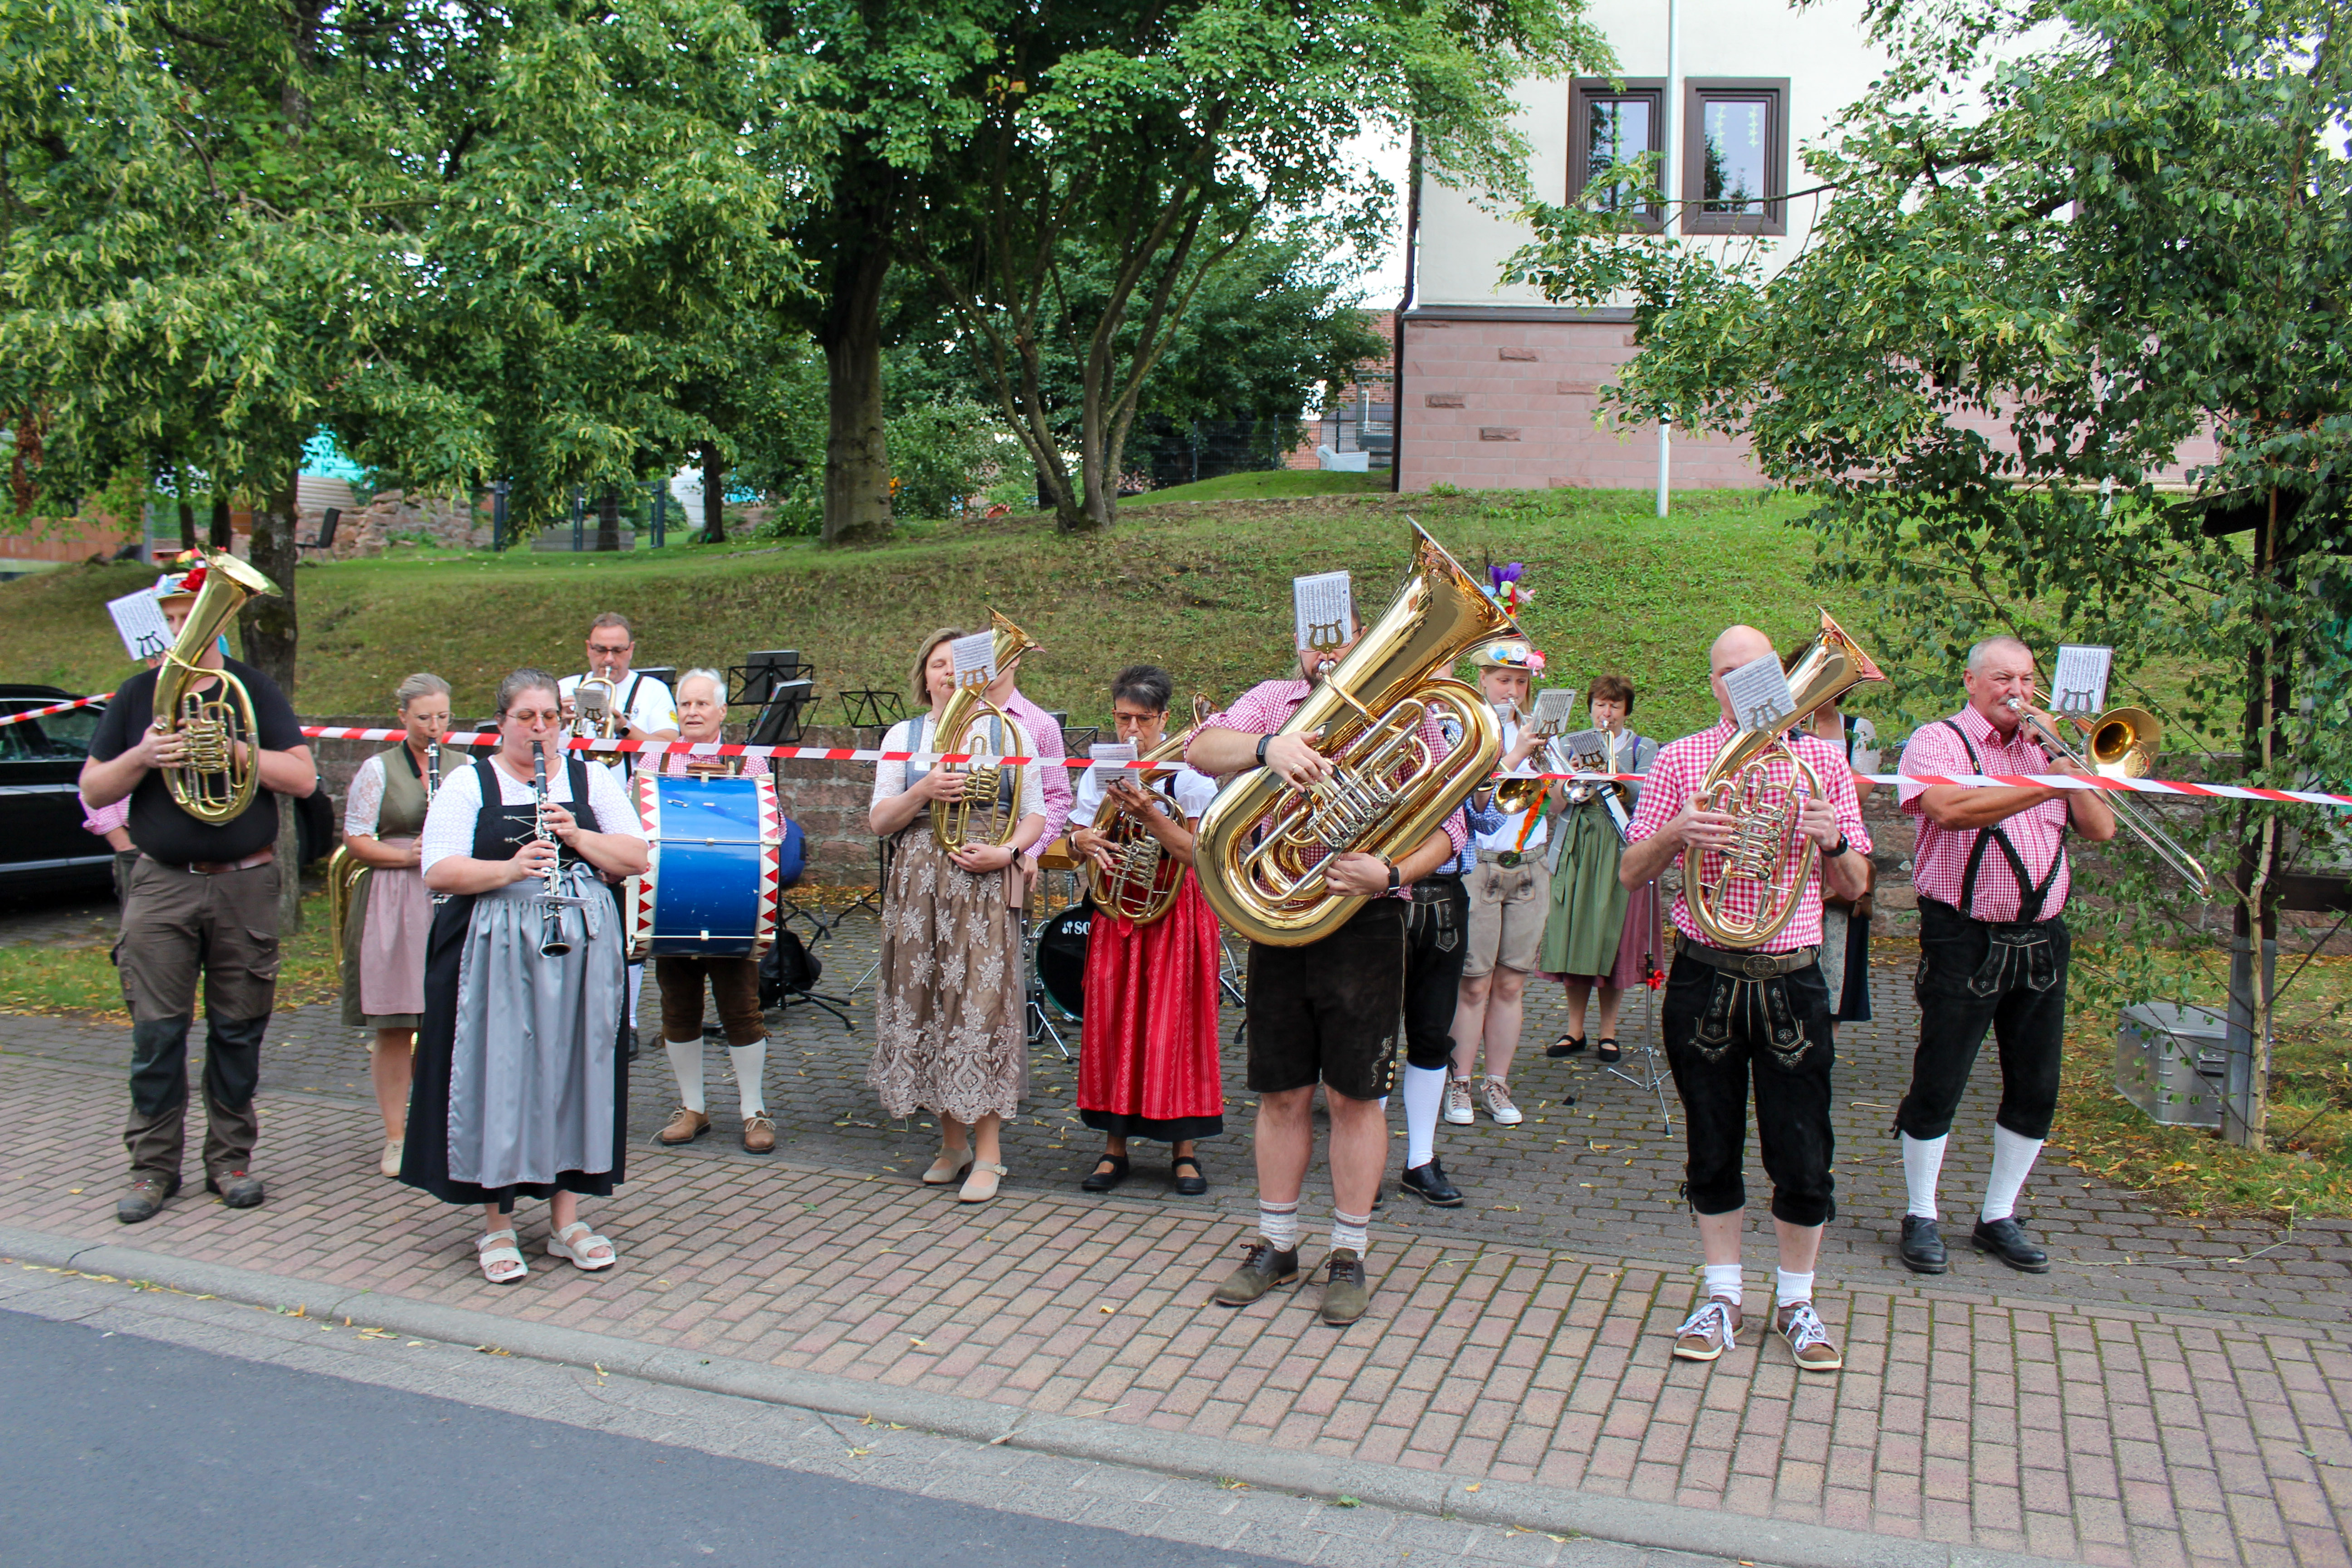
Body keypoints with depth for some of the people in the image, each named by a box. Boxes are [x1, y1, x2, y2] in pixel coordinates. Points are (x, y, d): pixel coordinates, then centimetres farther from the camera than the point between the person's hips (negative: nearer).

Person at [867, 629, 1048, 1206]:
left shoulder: (1008, 732, 7)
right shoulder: (904, 736, 12)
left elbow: (1035, 814, 5)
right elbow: (878, 822, 5)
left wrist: (1007, 851, -14)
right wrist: (923, 791, -12)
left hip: (985, 884, -3)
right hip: (918, 886, 3)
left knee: (981, 1002, -8)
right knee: (925, 1002, 3)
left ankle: (988, 1153, -1)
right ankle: (952, 1142, 17)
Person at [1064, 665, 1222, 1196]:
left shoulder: (1189, 773, -7)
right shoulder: (1100, 771, 6)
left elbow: (1196, 854, -13)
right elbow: (1079, 837, 9)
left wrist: (1149, 814, -25)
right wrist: (1086, 842, -14)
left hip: (1176, 912, -3)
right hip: (1116, 909, 4)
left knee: (1175, 1025, -2)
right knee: (1112, 1025, 3)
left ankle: (1185, 1148, 7)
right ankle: (1115, 1144, 13)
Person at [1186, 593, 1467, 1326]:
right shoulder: (1275, 701, 9)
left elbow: (1446, 828, -2)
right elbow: (1202, 748, -10)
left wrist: (1392, 873, -21)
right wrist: (1268, 748, -30)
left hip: (1364, 921, -2)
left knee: (1353, 1095, 3)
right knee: (1282, 1094, 10)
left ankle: (1349, 1256, 17)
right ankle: (1276, 1245, 24)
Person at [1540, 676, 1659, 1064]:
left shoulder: (1643, 749, 8)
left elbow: (1644, 798, -9)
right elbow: (1558, 806, 6)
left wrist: (1619, 781, -26)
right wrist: (1573, 791, -14)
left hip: (1621, 852, -2)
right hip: (1577, 850, 2)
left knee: (1615, 940, -3)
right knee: (1575, 936, 0)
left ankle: (1608, 1032, 7)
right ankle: (1575, 1031, 9)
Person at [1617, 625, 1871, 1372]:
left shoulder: (1823, 760, 5)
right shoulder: (1680, 761, 3)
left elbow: (1852, 888, 8)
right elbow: (1630, 874, 2)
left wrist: (1833, 841, -13)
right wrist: (1676, 832, -16)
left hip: (1792, 981, 0)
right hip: (1704, 979, 0)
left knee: (1803, 1157, 2)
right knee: (1712, 1150, 9)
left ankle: (1796, 1301, 22)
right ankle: (1722, 1296, 25)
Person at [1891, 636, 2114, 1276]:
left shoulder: (2043, 751, 15)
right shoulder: (1938, 741, -3)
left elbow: (2101, 829, 7)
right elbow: (1951, 810, -24)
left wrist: (2070, 766, -4)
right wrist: (2046, 785, -26)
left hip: (2041, 941, 6)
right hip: (1966, 941, -6)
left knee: (2036, 1091, 9)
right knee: (1938, 1085, -1)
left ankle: (1998, 1218, 23)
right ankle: (1921, 1219, 14)